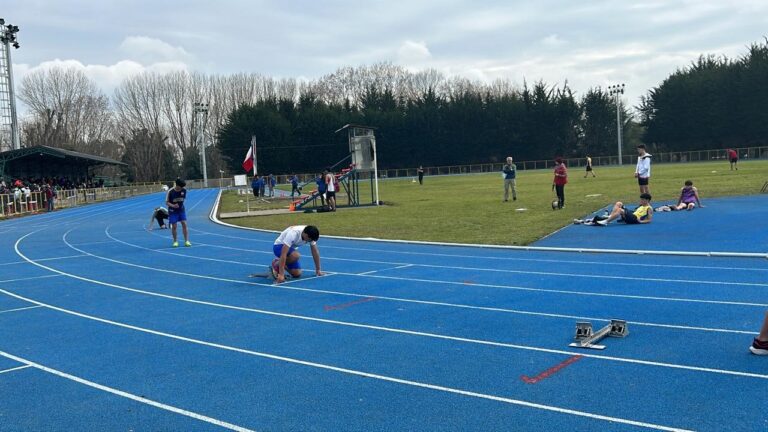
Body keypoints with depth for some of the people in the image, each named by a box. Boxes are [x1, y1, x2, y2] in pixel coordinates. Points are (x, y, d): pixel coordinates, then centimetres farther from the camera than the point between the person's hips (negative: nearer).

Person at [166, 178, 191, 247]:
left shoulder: (184, 190, -7)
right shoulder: (170, 192, -16)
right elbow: (167, 202, -11)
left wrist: (181, 204, 9)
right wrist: (173, 205, -28)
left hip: (181, 210, 3)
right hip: (173, 211, -2)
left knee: (184, 224, -6)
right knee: (174, 226, -1)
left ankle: (186, 241, -3)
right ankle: (175, 241, 14)